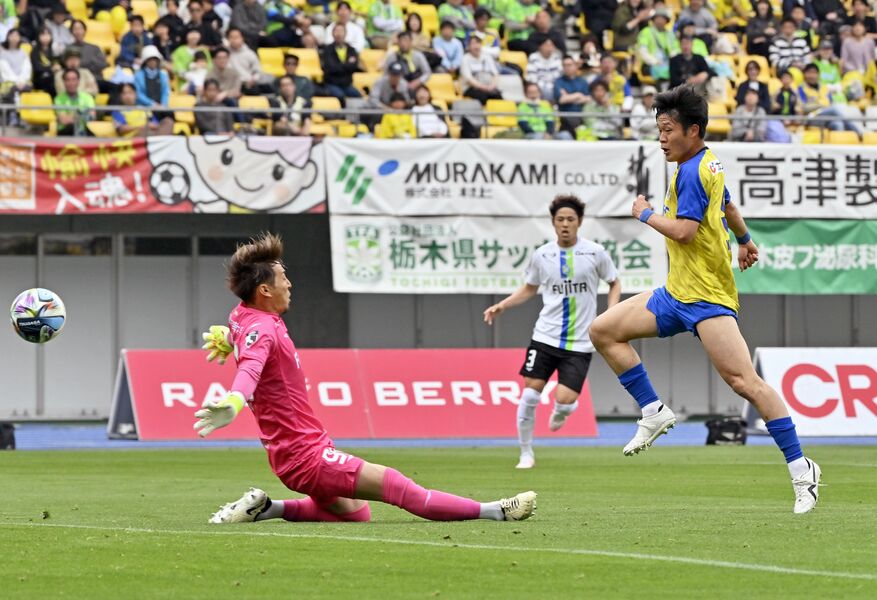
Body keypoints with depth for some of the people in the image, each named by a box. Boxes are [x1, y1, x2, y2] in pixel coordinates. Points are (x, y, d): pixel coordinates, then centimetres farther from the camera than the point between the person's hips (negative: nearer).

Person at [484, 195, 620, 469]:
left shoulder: (595, 252, -3)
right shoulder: (541, 256, 3)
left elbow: (614, 283, 11)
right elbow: (529, 289, 19)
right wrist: (503, 305, 4)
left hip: (579, 342, -2)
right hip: (545, 336, 2)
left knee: (564, 400, -13)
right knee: (530, 394, -7)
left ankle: (561, 412, 28)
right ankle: (526, 454, 10)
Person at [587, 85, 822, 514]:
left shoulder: (693, 171, -16)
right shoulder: (708, 165, 14)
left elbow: (684, 230, -26)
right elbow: (728, 206, 33)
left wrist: (646, 214, -7)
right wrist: (744, 240, 52)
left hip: (707, 298, -10)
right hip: (677, 293, 10)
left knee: (744, 381, -17)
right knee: (603, 331, 6)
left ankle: (801, 470, -15)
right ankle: (654, 414, 11)